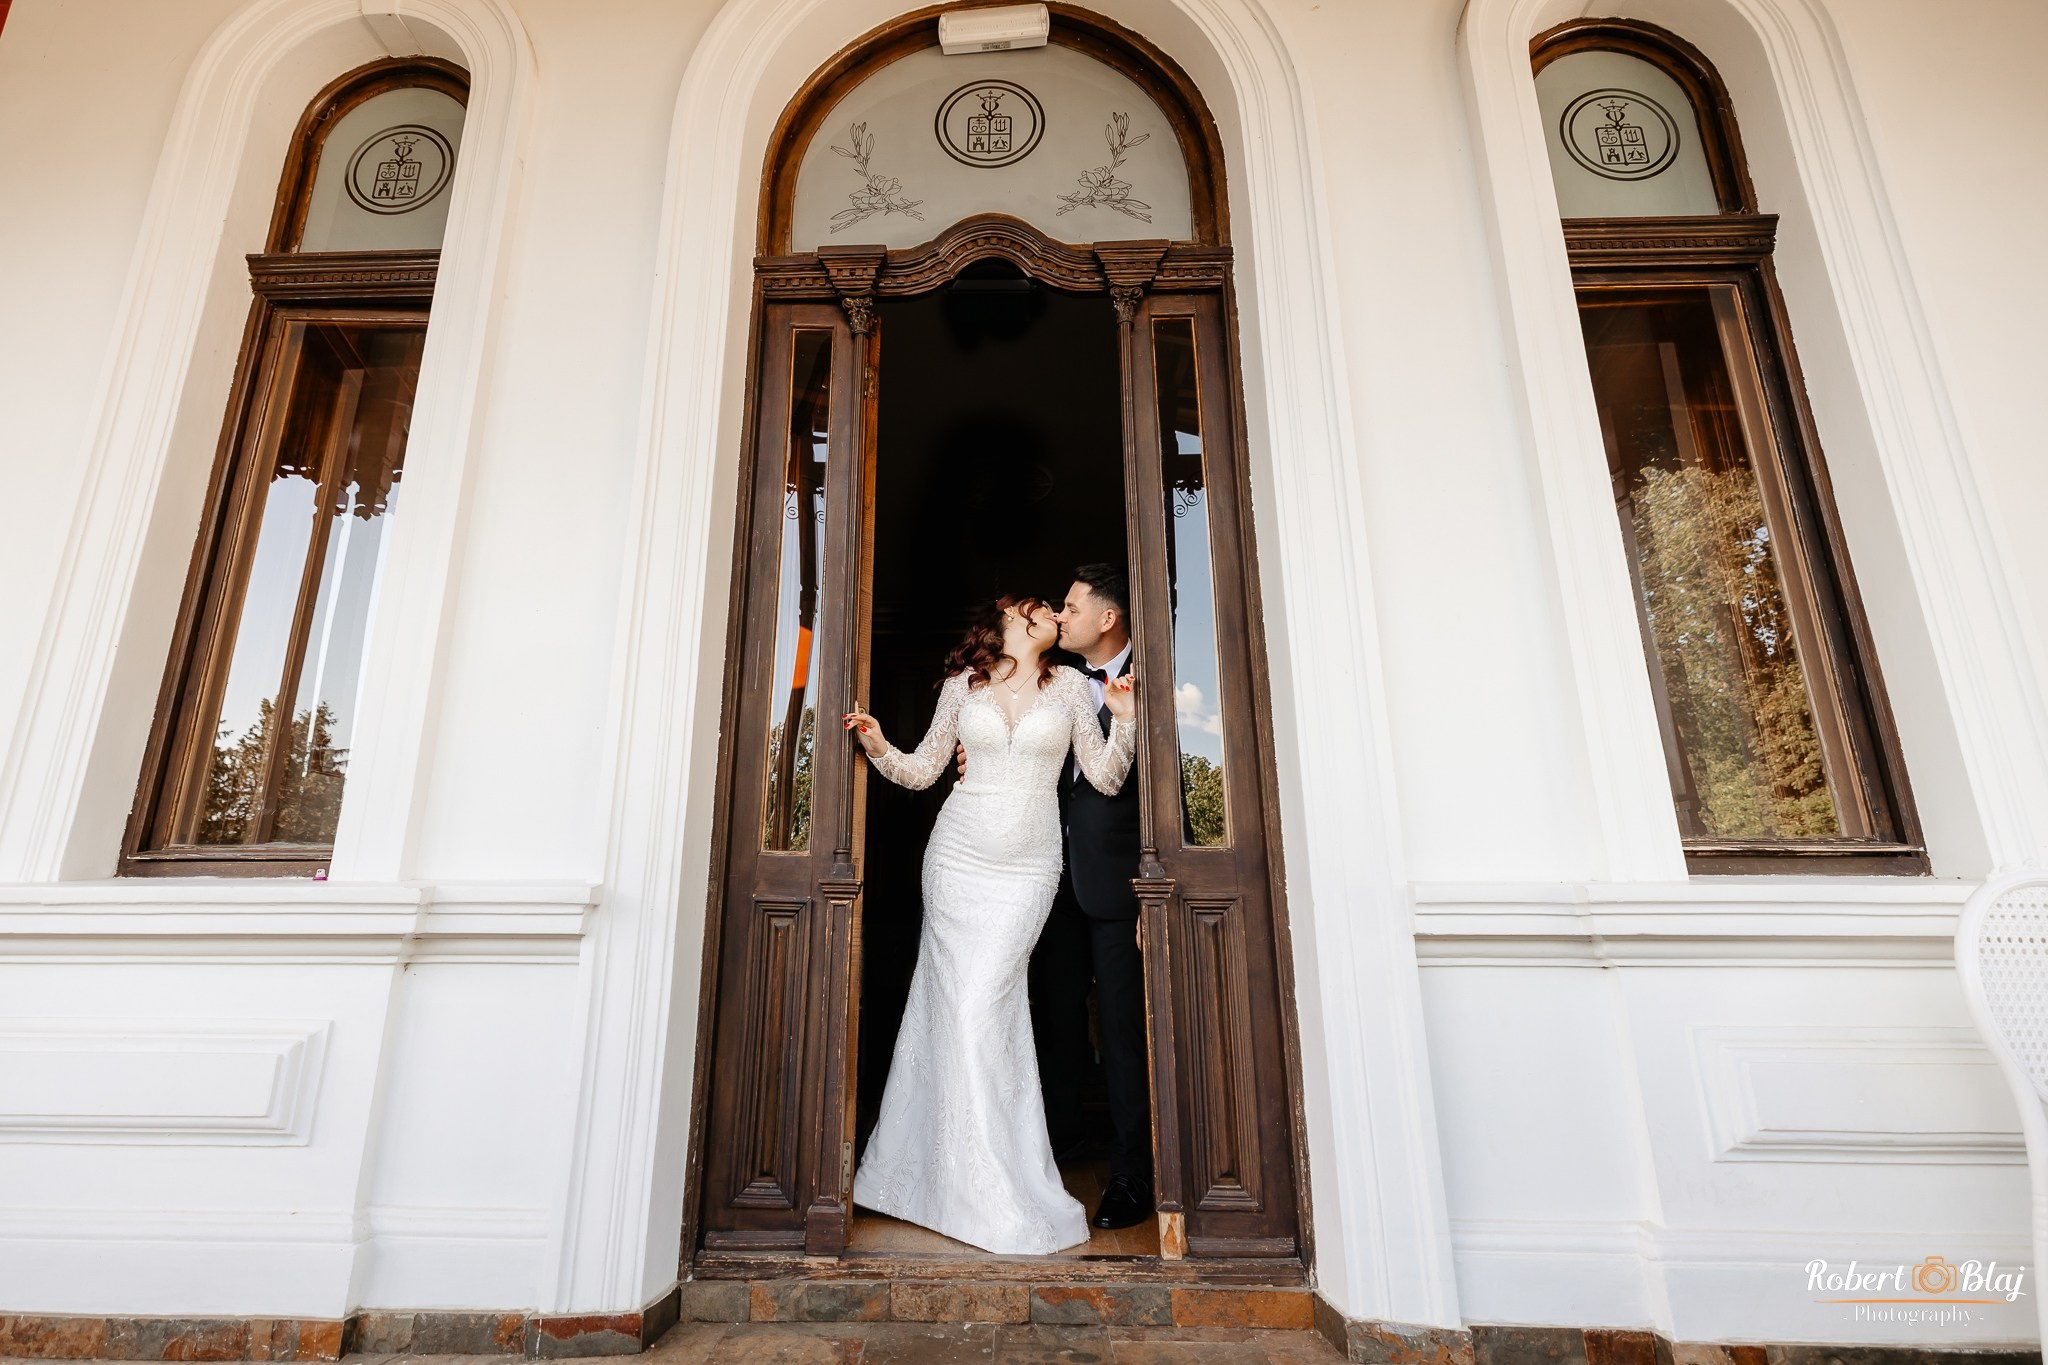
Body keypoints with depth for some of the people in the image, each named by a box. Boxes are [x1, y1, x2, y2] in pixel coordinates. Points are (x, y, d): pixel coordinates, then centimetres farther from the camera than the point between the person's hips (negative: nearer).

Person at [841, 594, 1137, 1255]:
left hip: (1027, 869, -1)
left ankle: (990, 1192, 11)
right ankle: (989, 1196, 17)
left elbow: (1106, 778, 5)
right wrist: (877, 745, -7)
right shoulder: (964, 682, 7)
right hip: (959, 856, 1)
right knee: (956, 1005, 0)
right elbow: (922, 769, 10)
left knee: (983, 1007, -6)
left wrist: (1124, 720, -9)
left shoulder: (1070, 685, 7)